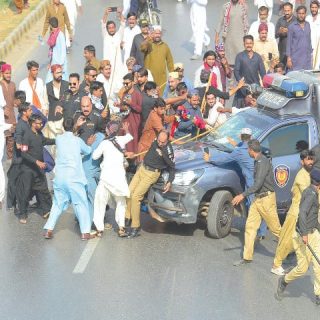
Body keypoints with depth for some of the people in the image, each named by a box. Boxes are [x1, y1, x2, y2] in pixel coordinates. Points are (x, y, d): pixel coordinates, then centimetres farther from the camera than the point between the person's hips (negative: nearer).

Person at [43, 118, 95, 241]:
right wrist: (88, 143, 35)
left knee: (58, 204, 14)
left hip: (60, 177, 3)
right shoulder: (78, 140, -4)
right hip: (74, 177, -3)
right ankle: (85, 232, 4)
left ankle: (48, 229, 7)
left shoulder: (58, 139, 3)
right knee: (81, 204, 5)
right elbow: (87, 151, 13)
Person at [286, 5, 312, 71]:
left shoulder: (308, 25, 9)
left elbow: (309, 40, 16)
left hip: (307, 58, 4)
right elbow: (289, 43, -3)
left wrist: (311, 53, 11)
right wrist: (288, 58, -8)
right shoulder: (292, 27, -3)